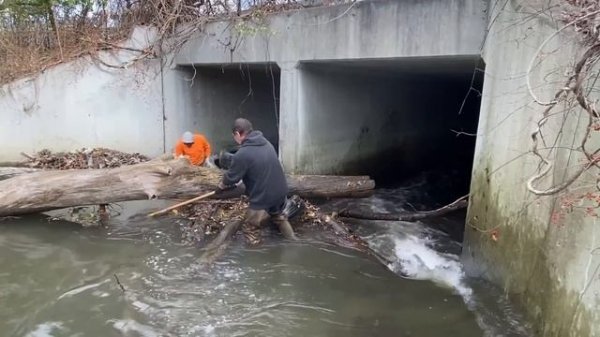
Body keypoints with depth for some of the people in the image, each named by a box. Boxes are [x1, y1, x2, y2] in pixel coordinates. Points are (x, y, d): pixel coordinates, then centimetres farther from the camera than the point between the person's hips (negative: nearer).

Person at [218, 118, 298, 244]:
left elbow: (232, 177, -10)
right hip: (281, 191, 8)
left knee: (250, 229, 11)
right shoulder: (266, 143, 4)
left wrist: (224, 184, 14)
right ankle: (293, 241, 46)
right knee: (279, 216, 33)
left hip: (262, 196, -8)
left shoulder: (242, 154, -21)